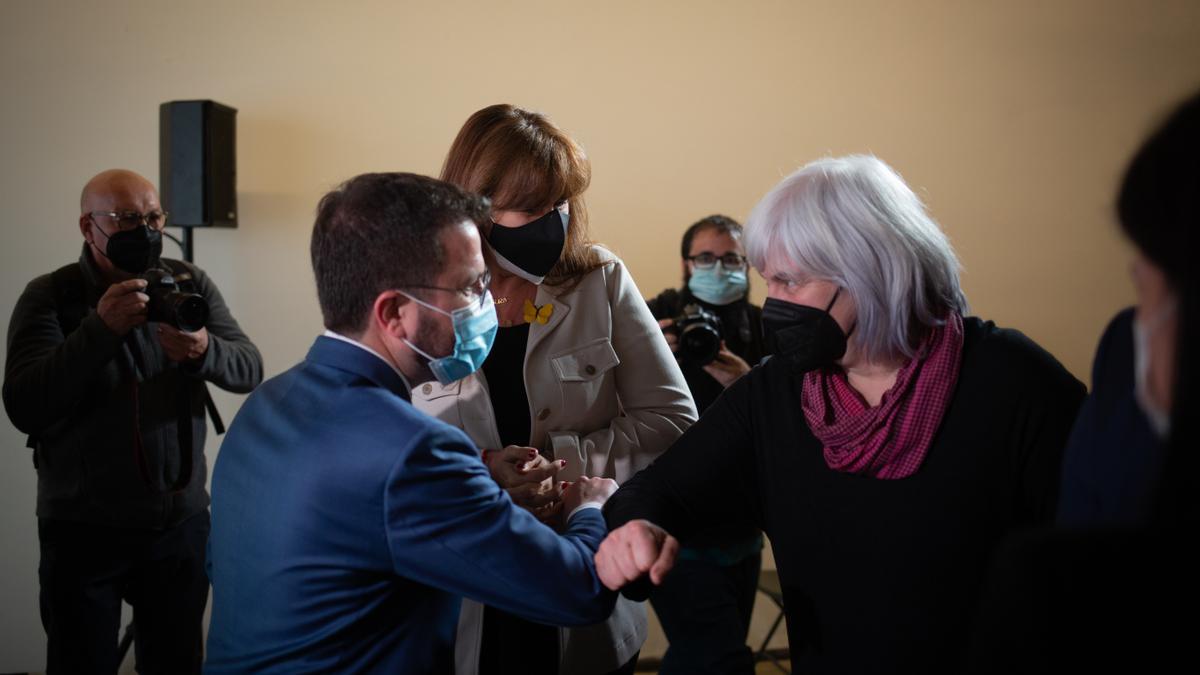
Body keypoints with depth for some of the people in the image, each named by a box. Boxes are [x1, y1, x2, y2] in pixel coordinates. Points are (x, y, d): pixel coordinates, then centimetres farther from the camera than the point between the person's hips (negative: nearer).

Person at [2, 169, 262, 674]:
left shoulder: (190, 284, 1)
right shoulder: (48, 296, -7)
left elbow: (249, 371, -5)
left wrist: (204, 351, -27)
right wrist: (99, 330, -28)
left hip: (182, 519, 2)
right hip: (82, 527, -2)